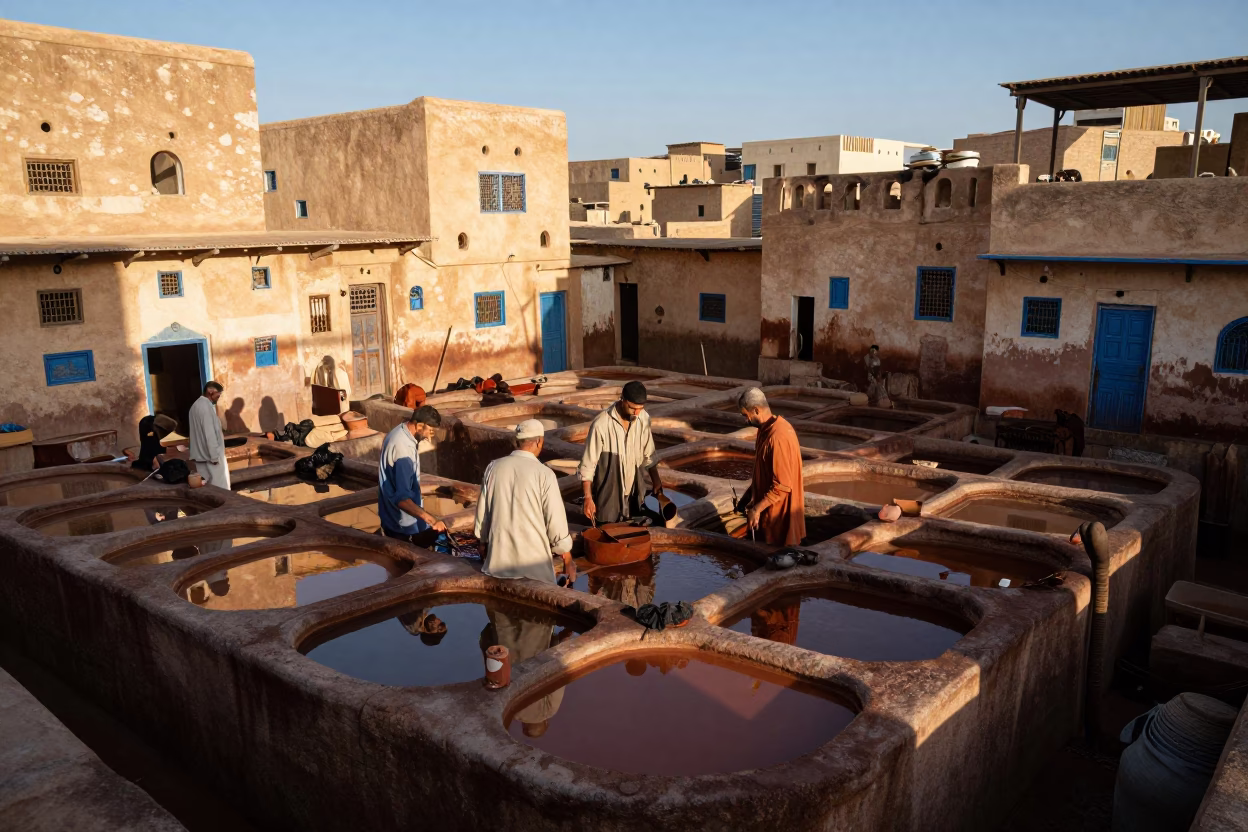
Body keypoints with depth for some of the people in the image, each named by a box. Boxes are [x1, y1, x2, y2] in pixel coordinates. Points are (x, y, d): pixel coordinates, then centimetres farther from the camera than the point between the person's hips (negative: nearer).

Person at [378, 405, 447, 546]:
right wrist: (431, 519, -44)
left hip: (390, 515, 10)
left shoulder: (399, 432, -1)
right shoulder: (404, 450, -32)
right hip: (403, 523, -10)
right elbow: (402, 499, -37)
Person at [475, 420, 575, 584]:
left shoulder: (493, 468, -1)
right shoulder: (544, 474, -12)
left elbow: (482, 513, 9)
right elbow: (556, 522, -9)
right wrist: (568, 562, 3)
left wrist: (484, 543, 26)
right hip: (534, 564, -4)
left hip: (498, 559, 4)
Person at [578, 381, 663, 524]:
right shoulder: (601, 424, -24)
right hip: (608, 494, -5)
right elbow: (587, 464, -17)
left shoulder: (644, 418, -8)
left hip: (633, 492, 5)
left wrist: (656, 480, 10)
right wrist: (588, 498, -17)